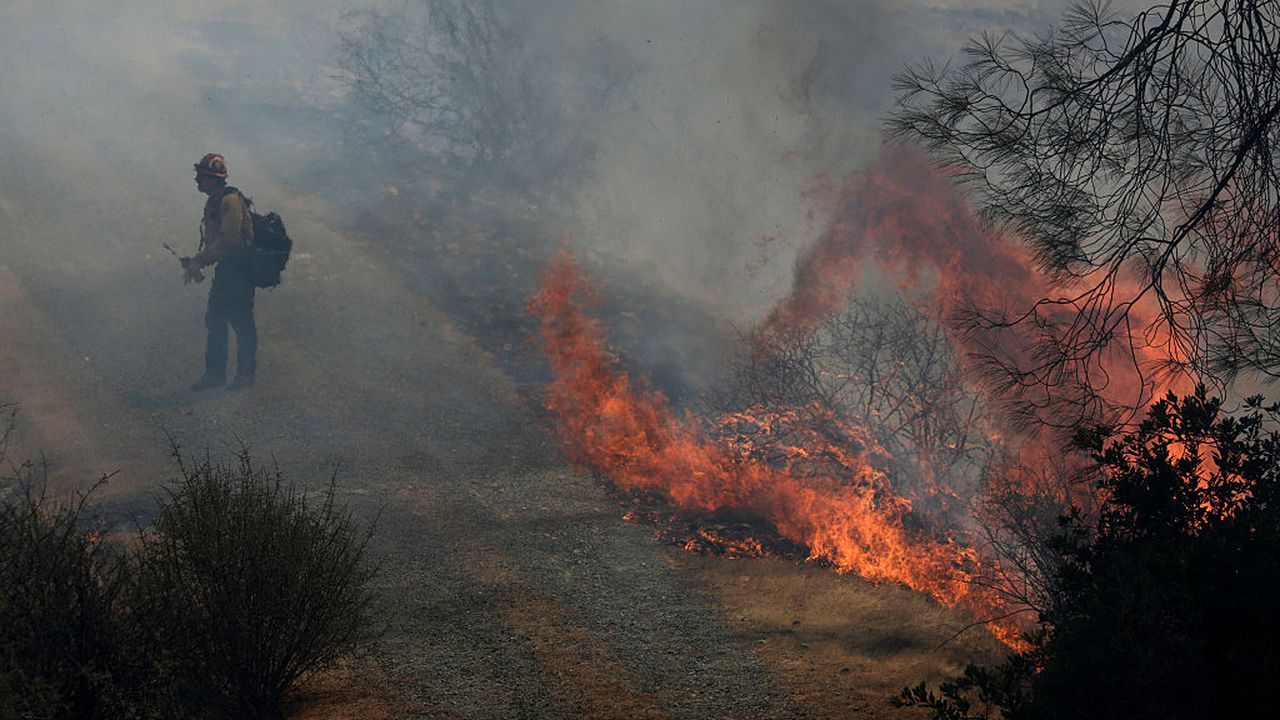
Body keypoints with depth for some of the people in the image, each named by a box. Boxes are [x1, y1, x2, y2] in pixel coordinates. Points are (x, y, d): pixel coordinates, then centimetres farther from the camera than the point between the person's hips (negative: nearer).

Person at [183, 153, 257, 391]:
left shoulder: (230, 201, -18)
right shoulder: (214, 203, 13)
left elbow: (228, 240, -24)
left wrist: (199, 262, -19)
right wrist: (195, 262, 8)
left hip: (239, 269, -10)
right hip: (225, 269, 10)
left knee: (242, 323, -1)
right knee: (214, 321, 11)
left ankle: (246, 374, 8)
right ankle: (215, 374, 18)